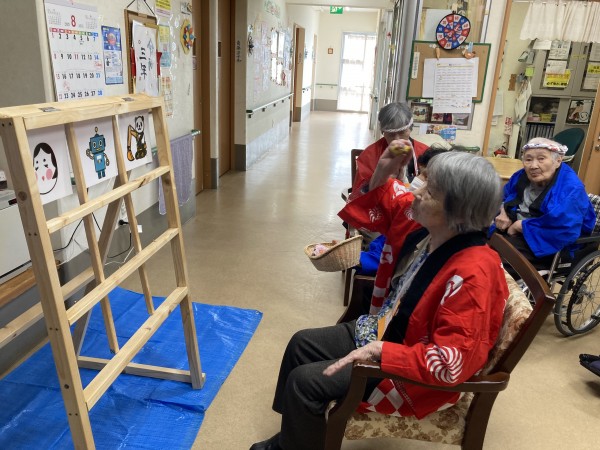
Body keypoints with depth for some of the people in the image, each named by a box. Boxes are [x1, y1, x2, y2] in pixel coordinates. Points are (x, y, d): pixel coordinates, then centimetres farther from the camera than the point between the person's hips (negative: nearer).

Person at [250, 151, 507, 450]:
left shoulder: (472, 274, -33)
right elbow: (381, 207, 10)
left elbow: (452, 363, -34)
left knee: (305, 381, -12)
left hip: (415, 373, -9)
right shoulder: (428, 229, -8)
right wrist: (383, 170, -11)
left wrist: (378, 350, -31)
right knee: (301, 344, 12)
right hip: (385, 330, 9)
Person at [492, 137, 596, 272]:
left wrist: (519, 226, -22)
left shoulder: (570, 190, -20)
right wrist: (503, 213, -5)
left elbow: (563, 231, -33)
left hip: (551, 247, -7)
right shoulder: (523, 176, 2)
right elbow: (504, 196, 18)